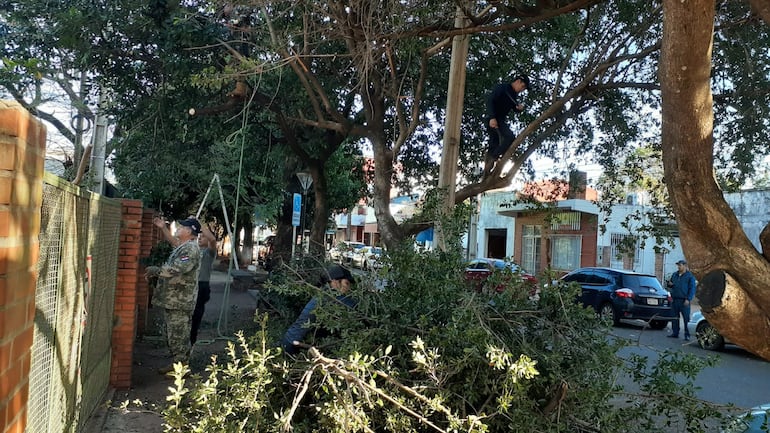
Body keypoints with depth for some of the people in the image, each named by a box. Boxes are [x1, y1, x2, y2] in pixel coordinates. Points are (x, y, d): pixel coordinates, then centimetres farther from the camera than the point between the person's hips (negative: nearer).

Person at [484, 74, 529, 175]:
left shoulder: (514, 95, 18)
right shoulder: (502, 88, -8)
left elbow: (515, 108, 27)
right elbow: (490, 100, -18)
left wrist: (520, 108, 1)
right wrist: (492, 117, -29)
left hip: (501, 120, 9)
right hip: (493, 120, -9)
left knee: (494, 145, 5)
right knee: (510, 137, -24)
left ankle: (486, 173, 5)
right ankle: (492, 158, -22)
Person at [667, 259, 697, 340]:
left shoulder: (690, 276, -2)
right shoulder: (674, 275, 16)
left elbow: (692, 289, -6)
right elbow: (671, 286, 27)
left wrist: (688, 299, -14)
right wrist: (670, 284, 2)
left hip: (684, 301, -6)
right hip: (675, 299, 6)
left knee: (686, 318, -5)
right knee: (674, 317, 9)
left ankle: (687, 335, 0)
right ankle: (675, 333, 16)